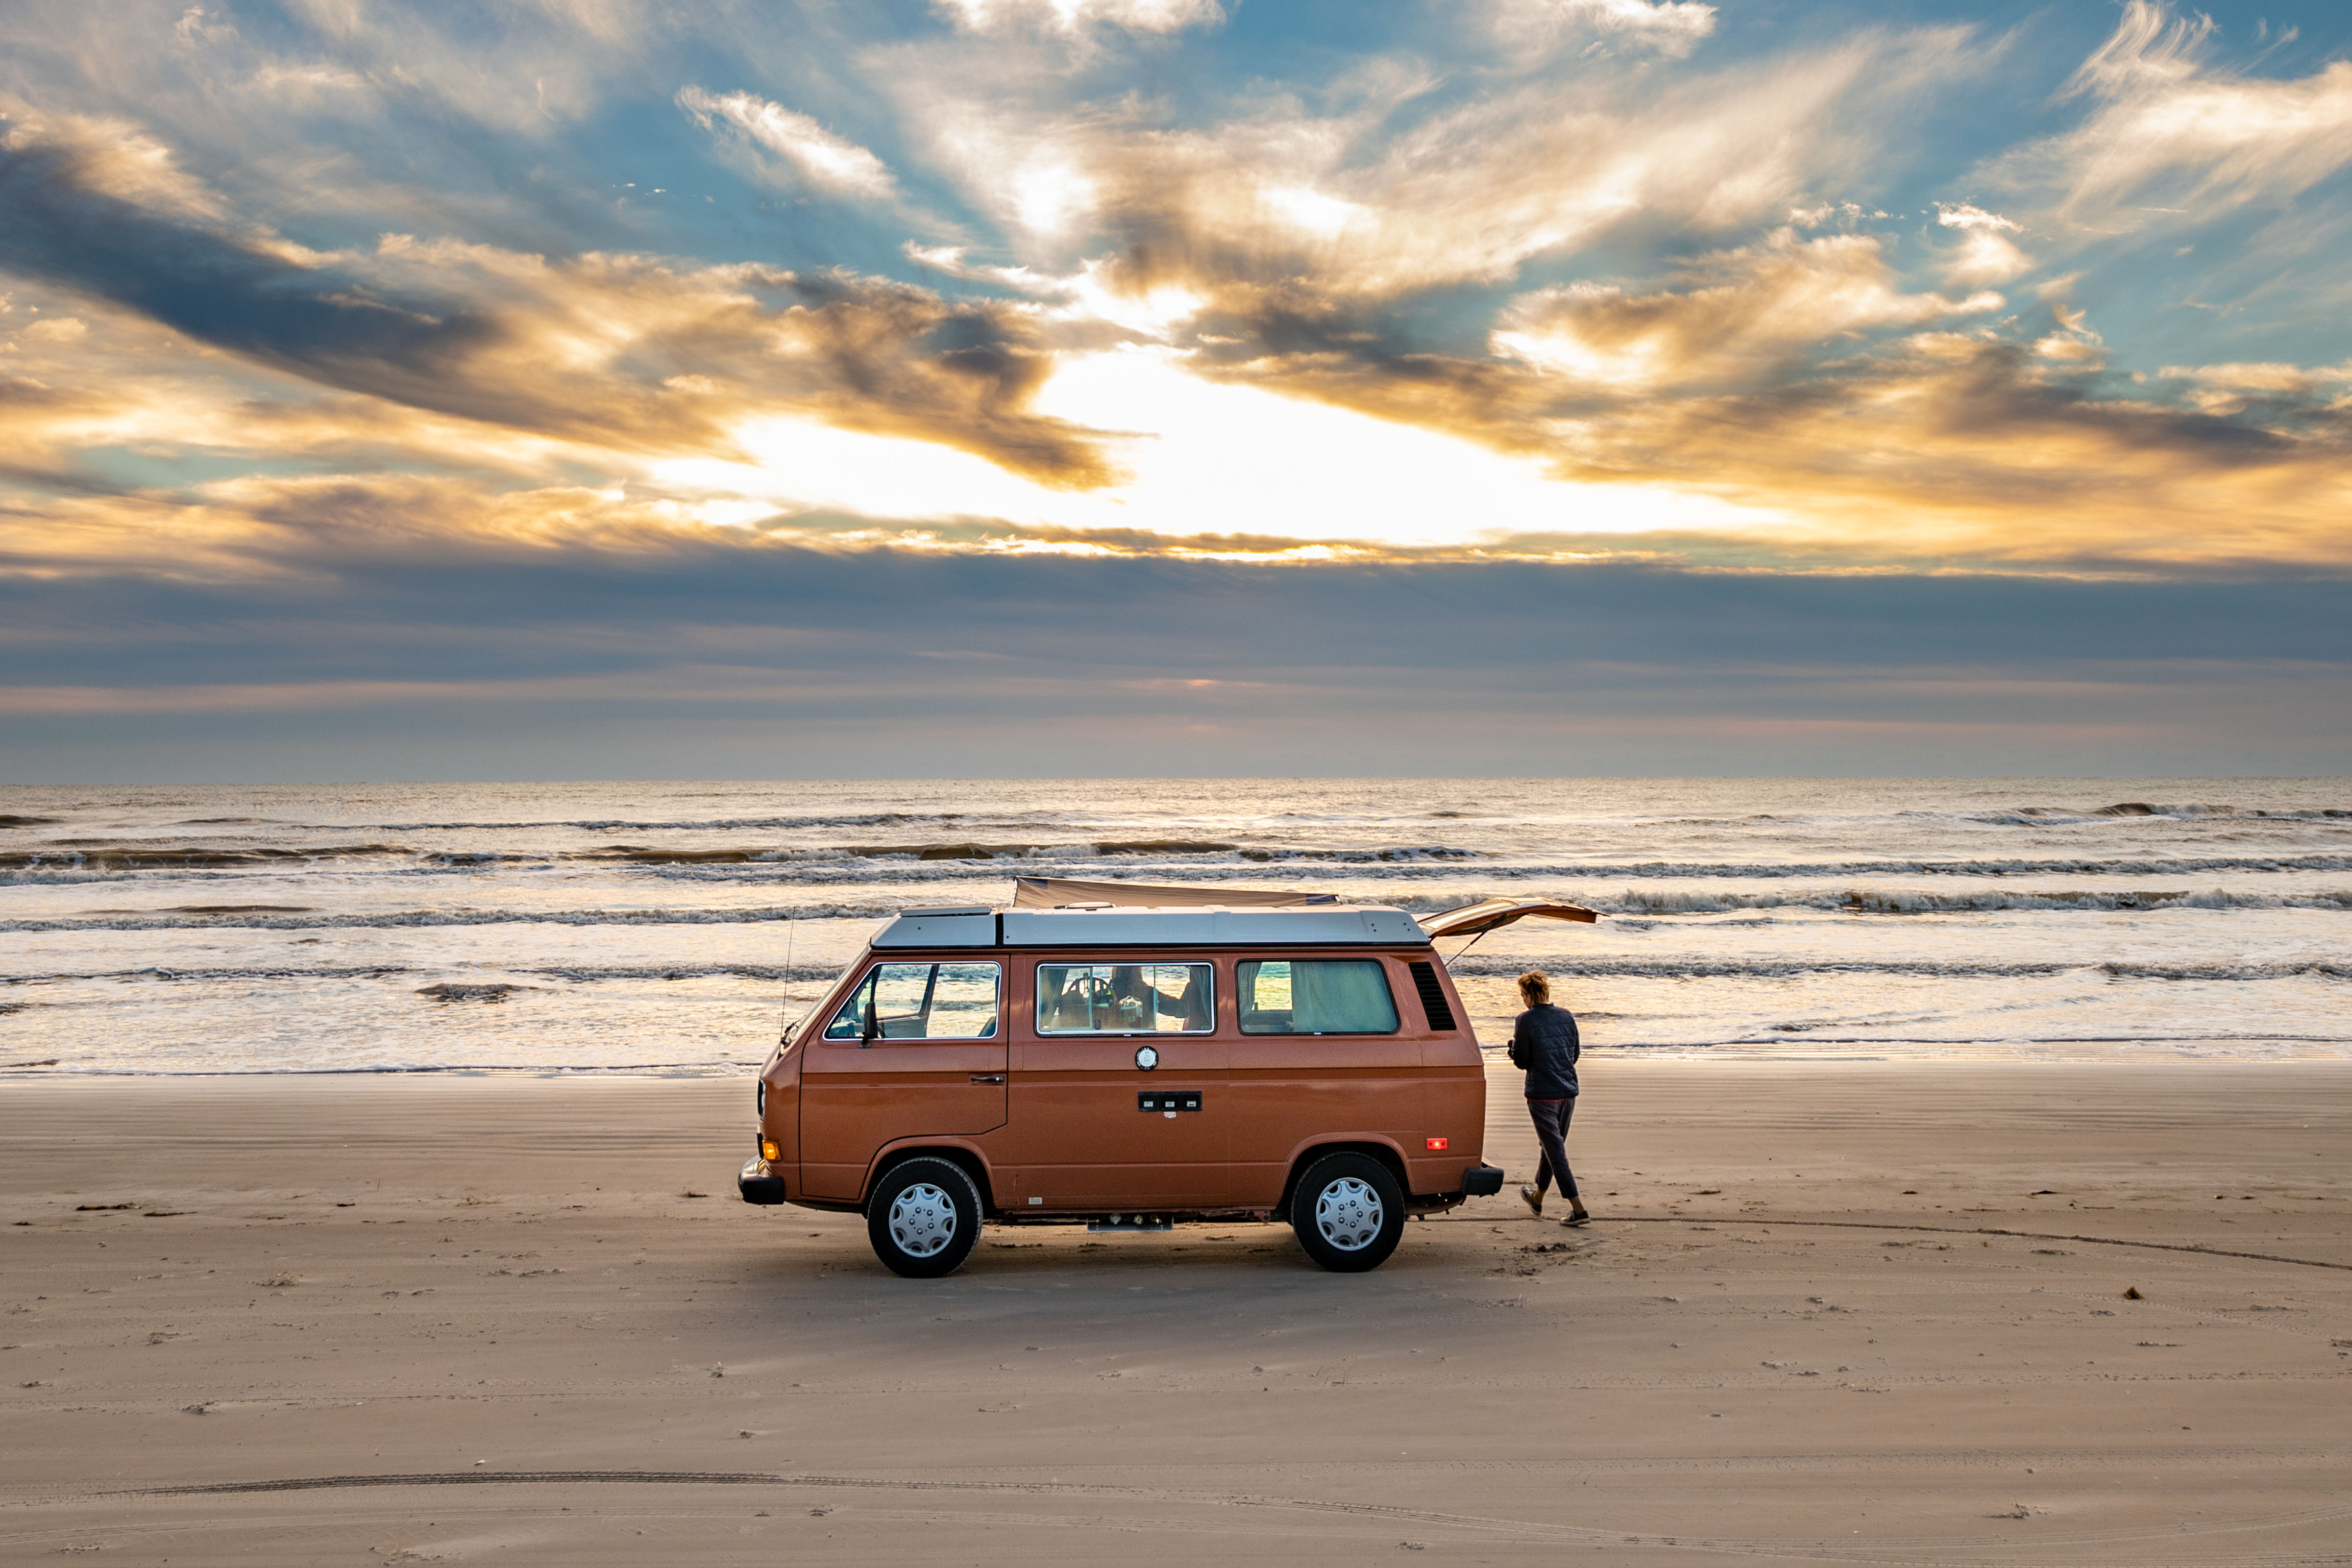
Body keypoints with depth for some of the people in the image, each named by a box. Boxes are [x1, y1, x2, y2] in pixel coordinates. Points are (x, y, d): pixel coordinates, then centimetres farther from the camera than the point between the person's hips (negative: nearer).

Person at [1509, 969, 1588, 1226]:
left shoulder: (1526, 1020, -12)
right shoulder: (1566, 1016, 4)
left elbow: (1521, 1062, -8)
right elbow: (1575, 1053, 13)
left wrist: (1513, 1044, 11)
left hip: (1542, 1095, -6)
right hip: (1568, 1092, 6)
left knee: (1556, 1151, -3)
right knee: (1552, 1146, 20)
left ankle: (1578, 1209, -8)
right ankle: (1537, 1198, 39)